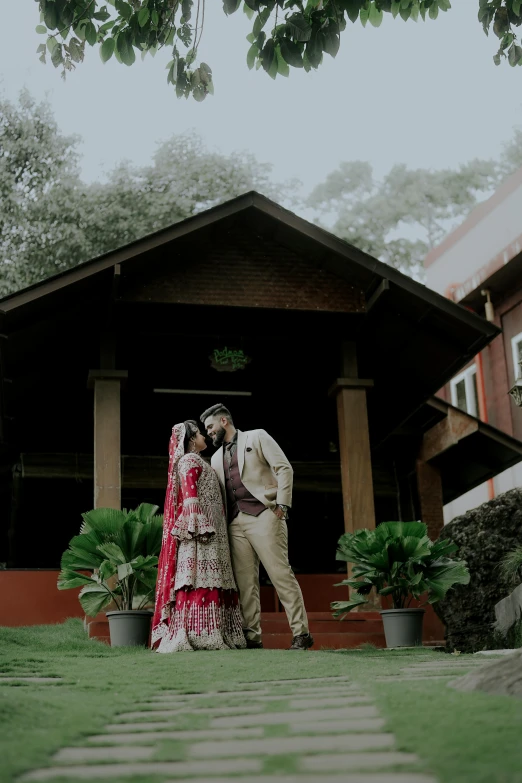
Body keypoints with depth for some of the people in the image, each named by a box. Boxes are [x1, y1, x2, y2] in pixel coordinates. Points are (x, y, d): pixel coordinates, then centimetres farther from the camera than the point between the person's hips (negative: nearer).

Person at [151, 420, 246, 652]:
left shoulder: (197, 462, 27)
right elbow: (189, 494, -15)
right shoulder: (189, 460, -2)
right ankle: (198, 636, -20)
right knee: (200, 581, -15)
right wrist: (196, 524, -24)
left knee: (210, 582, 4)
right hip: (200, 530, -10)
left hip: (211, 532, 10)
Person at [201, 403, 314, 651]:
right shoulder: (216, 457, 24)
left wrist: (282, 504, -10)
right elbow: (217, 495, 22)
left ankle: (301, 633, -10)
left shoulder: (256, 437, 8)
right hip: (235, 523, 6)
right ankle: (252, 636, 1)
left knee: (280, 573, -10)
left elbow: (284, 468, -1)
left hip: (263, 515, -6)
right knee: (245, 582, 0)